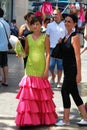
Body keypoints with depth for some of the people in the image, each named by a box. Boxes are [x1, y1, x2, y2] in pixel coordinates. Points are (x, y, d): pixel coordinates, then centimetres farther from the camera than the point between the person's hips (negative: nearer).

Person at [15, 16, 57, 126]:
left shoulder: (45, 37, -1)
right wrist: (20, 52, -7)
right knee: (29, 93, 0)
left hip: (41, 67, -3)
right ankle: (29, 118, 7)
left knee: (42, 93, 2)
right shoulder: (28, 38, 9)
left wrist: (46, 70, -8)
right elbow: (26, 53, 15)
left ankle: (44, 117, 14)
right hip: (30, 67, 3)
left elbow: (48, 54, -3)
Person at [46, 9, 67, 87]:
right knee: (51, 65, -3)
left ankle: (58, 82, 15)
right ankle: (53, 76, 27)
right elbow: (47, 36, 8)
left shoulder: (64, 25, 4)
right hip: (52, 48, 0)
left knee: (60, 66, 3)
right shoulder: (50, 25, 7)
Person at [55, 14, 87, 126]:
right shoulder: (66, 36, 12)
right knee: (74, 93, 10)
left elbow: (77, 56, -17)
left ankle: (66, 120, 4)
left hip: (72, 69, -9)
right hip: (67, 69, 9)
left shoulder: (75, 37, -13)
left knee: (65, 91, -6)